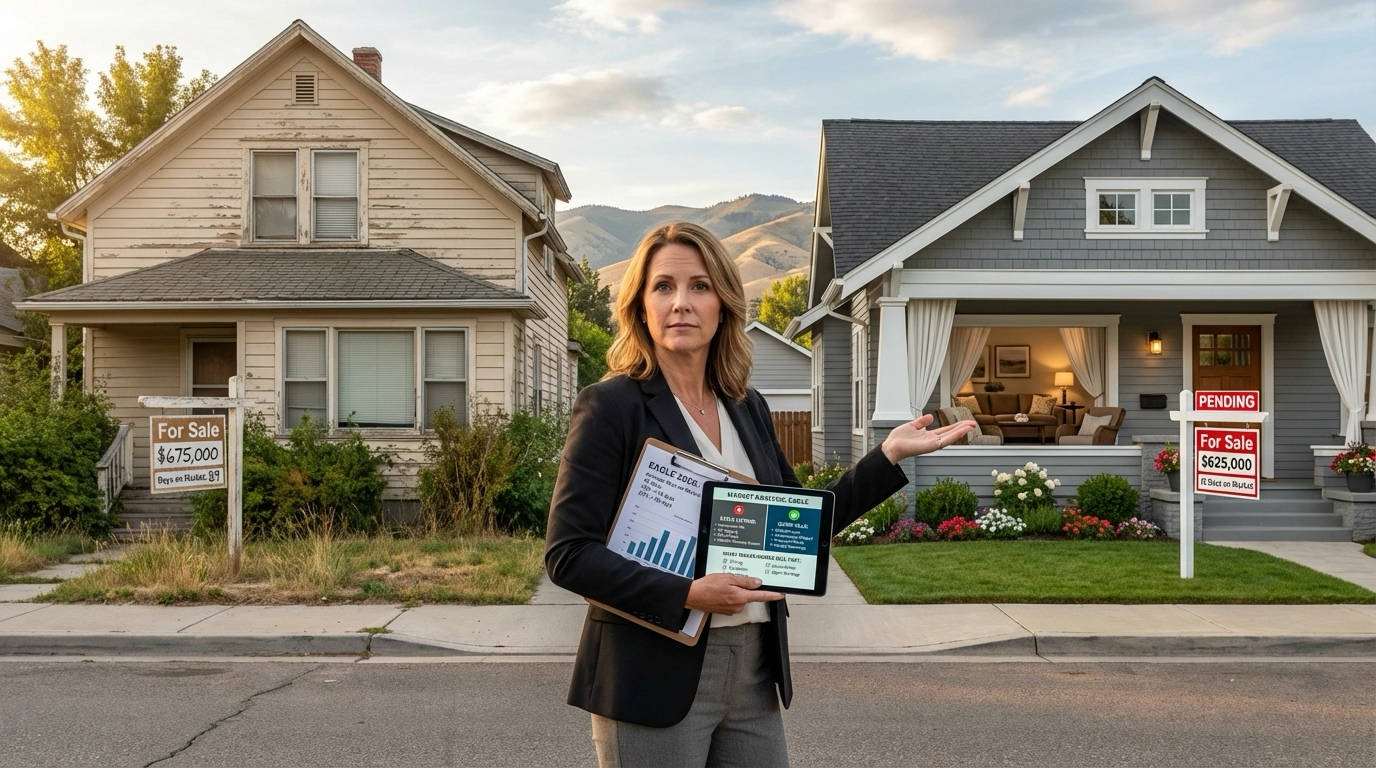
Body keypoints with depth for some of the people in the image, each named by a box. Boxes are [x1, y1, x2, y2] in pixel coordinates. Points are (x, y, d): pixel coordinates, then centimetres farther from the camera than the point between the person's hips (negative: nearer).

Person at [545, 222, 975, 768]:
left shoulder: (748, 410, 9)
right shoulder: (611, 407, -10)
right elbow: (568, 553, -14)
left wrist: (888, 456, 8)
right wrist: (688, 594, -23)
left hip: (754, 673, 6)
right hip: (655, 678, -6)